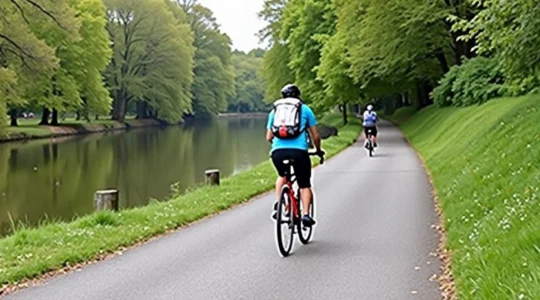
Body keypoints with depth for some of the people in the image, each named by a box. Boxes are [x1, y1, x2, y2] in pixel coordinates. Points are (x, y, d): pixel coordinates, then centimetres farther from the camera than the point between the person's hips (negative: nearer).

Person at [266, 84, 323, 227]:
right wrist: (318, 150, 31)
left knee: (282, 176, 31)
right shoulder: (305, 109, 15)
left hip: (278, 151, 2)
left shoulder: (275, 110, 21)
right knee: (305, 185, 13)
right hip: (299, 151, -2)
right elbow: (315, 136, 14)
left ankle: (277, 203, 12)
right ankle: (306, 214, -4)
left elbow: (269, 137, 19)